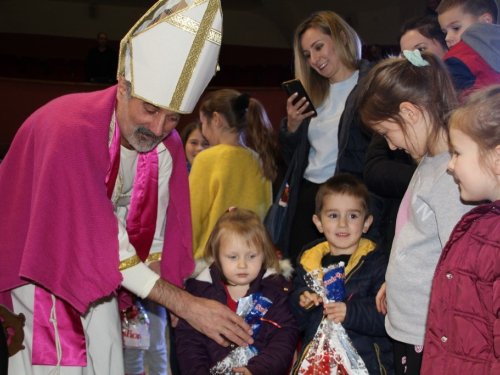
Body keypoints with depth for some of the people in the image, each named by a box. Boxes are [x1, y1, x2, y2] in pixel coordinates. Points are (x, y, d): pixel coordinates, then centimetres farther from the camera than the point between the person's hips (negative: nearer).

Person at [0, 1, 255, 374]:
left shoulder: (167, 146, -15)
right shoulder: (70, 131, -35)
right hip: (34, 254, -5)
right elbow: (100, 243, -35)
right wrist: (185, 305, -35)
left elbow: (153, 234, -3)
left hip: (93, 267, 5)